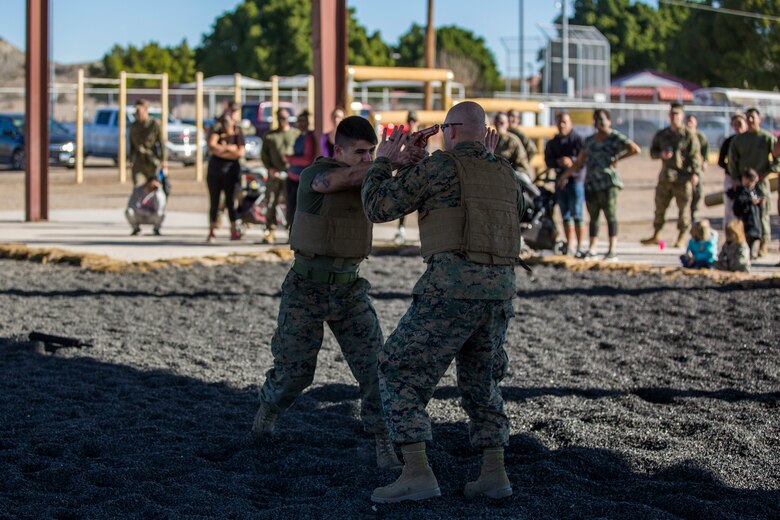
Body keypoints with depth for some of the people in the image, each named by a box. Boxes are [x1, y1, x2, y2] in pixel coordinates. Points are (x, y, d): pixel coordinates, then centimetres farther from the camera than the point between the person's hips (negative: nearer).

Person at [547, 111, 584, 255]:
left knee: (577, 215, -9)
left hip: (576, 180, -6)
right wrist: (558, 162, -12)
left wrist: (572, 161, -24)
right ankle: (570, 244, 18)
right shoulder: (552, 143, 15)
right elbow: (548, 161, 8)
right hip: (560, 180, 6)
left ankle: (581, 245, -7)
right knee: (565, 215, 10)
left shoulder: (578, 139, -2)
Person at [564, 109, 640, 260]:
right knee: (593, 217, 8)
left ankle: (613, 249, -8)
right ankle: (592, 249, 12)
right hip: (591, 183, 6)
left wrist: (617, 158, -10)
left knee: (610, 215, -7)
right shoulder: (589, 140, 19)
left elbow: (635, 149, -11)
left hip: (608, 182, -6)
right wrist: (565, 175, 16)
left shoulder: (615, 137, -1)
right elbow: (579, 162, 21)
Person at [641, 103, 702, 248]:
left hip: (683, 178, -4)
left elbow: (695, 155, -5)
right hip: (665, 177, 4)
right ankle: (656, 235, 16)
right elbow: (653, 152, 17)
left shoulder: (689, 135, -2)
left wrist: (695, 173, -15)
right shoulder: (661, 135, 11)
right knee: (660, 206, 7)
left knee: (684, 208, 0)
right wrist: (661, 154, -5)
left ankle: (681, 238, 9)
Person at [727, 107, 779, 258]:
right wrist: (735, 178, 3)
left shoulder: (768, 138, 2)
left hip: (761, 181, -3)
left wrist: (767, 172, -8)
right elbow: (732, 160, 15)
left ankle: (763, 246, -1)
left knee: (762, 214, -6)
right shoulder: (738, 139, 12)